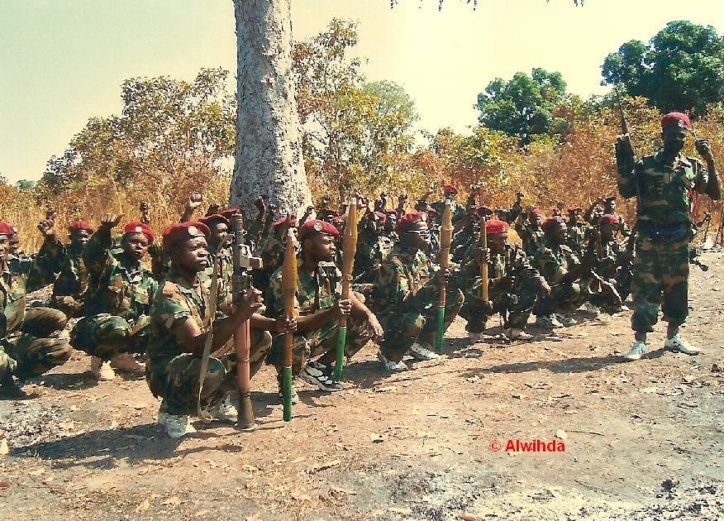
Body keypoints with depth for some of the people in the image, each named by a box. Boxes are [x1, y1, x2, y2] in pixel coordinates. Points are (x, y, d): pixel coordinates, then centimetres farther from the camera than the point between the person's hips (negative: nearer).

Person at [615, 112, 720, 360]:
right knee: (645, 289, -4)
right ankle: (640, 341, 0)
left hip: (679, 239, 4)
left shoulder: (693, 166, 8)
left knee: (677, 288, 12)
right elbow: (626, 191, -8)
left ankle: (673, 337, 25)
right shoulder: (645, 164, -1)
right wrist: (623, 160, -17)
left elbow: (715, 194, 3)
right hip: (649, 237, -4)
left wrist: (710, 161, -7)